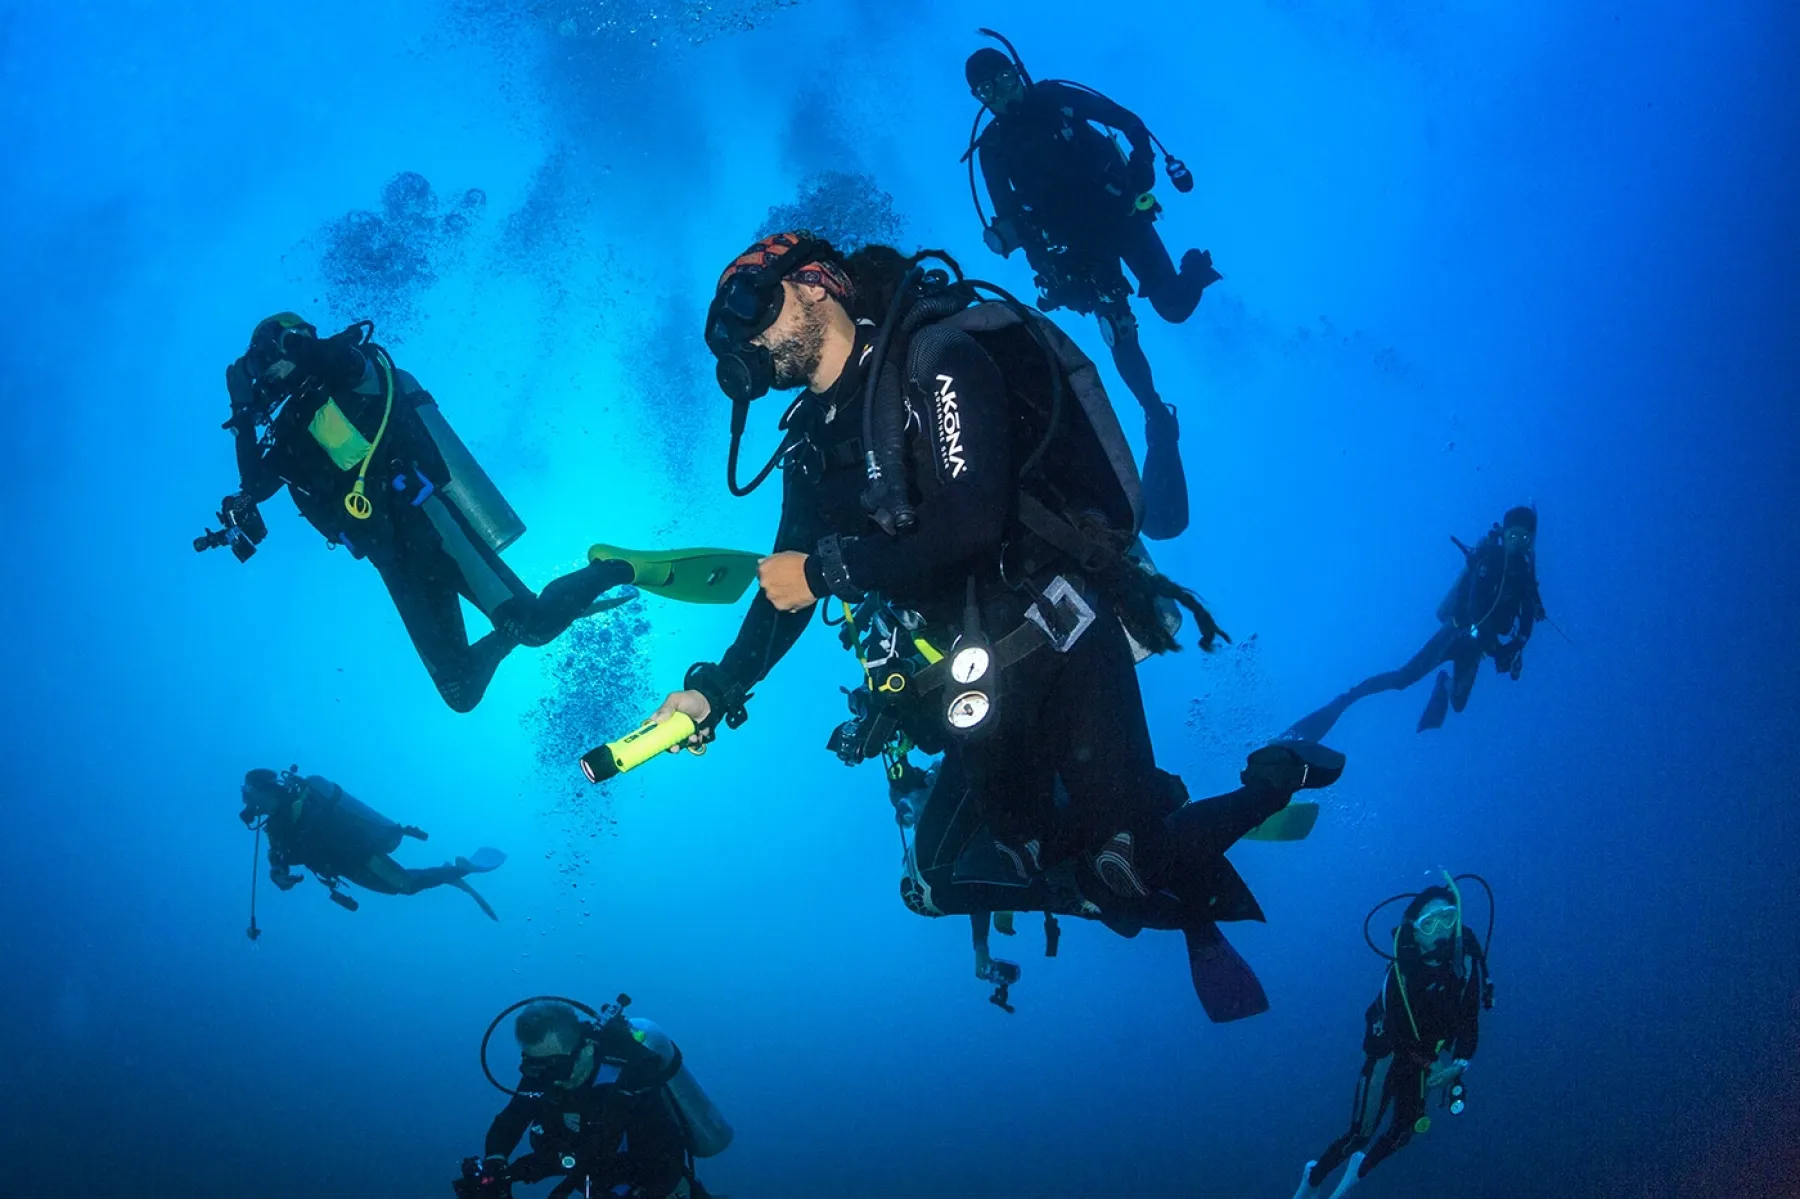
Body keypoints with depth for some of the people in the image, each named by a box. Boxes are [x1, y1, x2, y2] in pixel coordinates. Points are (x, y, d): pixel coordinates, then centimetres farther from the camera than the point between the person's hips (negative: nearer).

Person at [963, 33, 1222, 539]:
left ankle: (1195, 269, 28)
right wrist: (1037, 256, -20)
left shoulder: (1056, 97, -2)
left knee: (1175, 305, -9)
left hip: (1121, 212, 0)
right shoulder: (992, 148, -1)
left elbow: (1129, 121, 2)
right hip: (1077, 245, 1)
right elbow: (1008, 215, -5)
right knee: (1119, 333, -9)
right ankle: (1156, 416, 6)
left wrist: (1143, 160, -14)